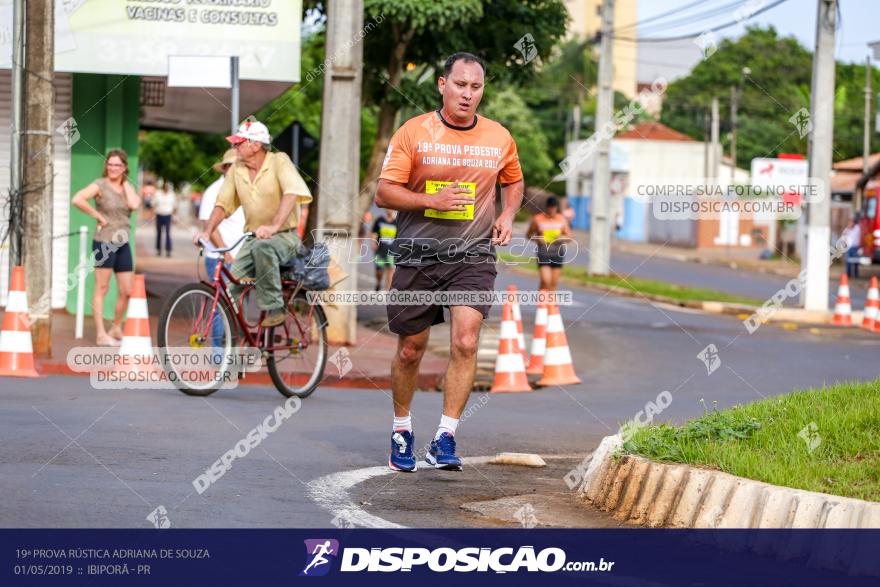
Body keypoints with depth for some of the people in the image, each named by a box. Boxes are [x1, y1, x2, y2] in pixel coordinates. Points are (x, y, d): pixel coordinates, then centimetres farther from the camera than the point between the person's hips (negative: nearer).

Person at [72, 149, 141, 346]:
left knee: (127, 291, 6)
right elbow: (78, 199, -20)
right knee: (102, 288, -2)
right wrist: (97, 215, -15)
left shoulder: (127, 187, 12)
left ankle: (116, 329, 22)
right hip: (104, 242, -6)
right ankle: (100, 334, -1)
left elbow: (134, 204, -10)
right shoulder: (100, 185, -5)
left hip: (123, 244, 6)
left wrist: (125, 183, -2)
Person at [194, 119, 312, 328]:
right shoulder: (237, 169, 3)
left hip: (284, 235, -6)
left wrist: (274, 226, -43)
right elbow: (223, 203, 6)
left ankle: (274, 308, -27)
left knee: (262, 248, -37)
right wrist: (207, 231, -11)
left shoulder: (279, 161, -12)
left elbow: (292, 193, -28)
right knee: (233, 284, -11)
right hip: (253, 238, 6)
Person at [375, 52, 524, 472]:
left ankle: (445, 440, -12)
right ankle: (401, 430, 31)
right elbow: (384, 193, -5)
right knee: (410, 350, 9)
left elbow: (513, 181, 24)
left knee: (465, 343, -17)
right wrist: (432, 200, -19)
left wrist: (508, 214, 5)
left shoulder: (499, 138, 5)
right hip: (418, 256, -1)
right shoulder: (413, 132, -4)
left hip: (473, 255, 1)